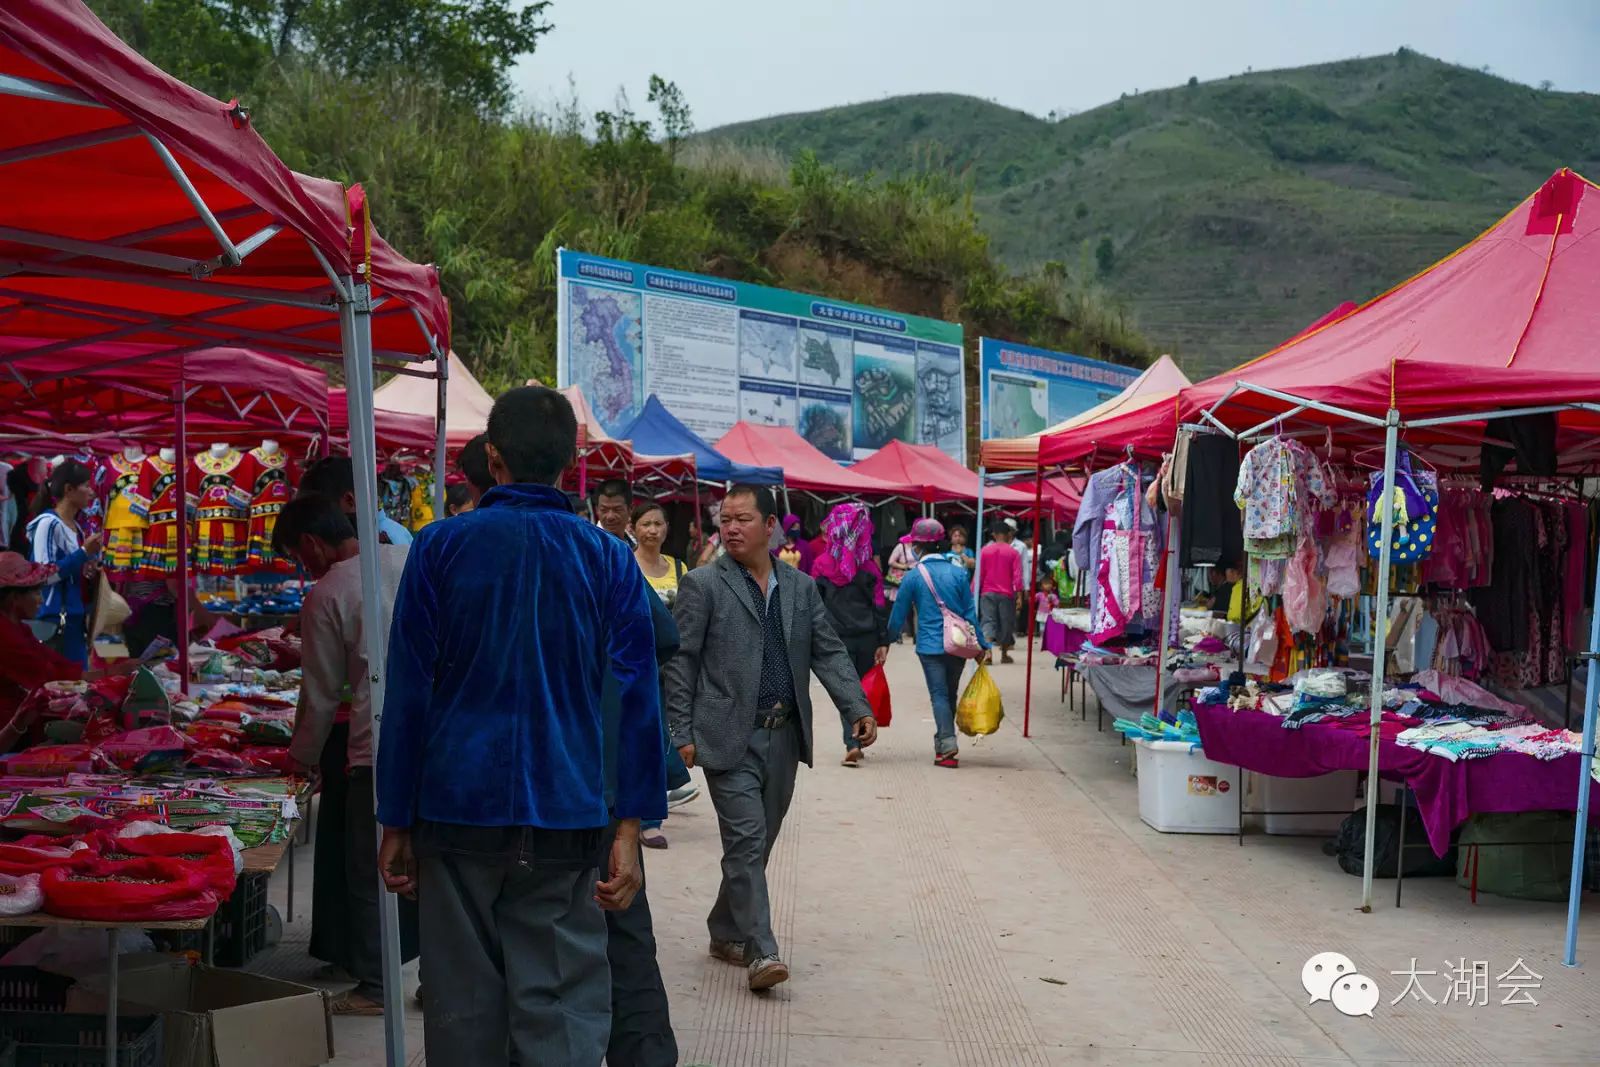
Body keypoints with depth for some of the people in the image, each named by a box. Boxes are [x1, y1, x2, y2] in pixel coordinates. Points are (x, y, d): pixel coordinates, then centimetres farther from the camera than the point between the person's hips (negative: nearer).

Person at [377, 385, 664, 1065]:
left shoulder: (441, 547, -1)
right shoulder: (608, 559, 2)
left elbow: (407, 693, -1)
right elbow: (638, 697, -2)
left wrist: (396, 823, 5)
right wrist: (629, 828, 0)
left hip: (457, 811, 0)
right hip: (565, 821, 0)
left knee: (464, 1008, 9)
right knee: (563, 1012, 3)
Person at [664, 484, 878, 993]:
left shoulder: (801, 587, 11)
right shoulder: (703, 584, -3)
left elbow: (828, 652, 11)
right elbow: (681, 661, -4)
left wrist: (858, 708, -2)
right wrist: (682, 734, -9)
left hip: (784, 736, 5)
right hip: (730, 736, -5)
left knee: (759, 842, 13)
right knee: (746, 840, -10)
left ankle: (726, 931, 29)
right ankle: (760, 951, -6)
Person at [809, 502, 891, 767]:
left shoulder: (821, 564, -3)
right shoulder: (870, 567, 0)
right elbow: (880, 605, -1)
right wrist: (883, 642, 2)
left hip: (837, 637, -1)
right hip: (866, 637, 2)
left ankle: (852, 743, -14)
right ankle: (857, 741, 20)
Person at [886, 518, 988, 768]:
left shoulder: (914, 576, -6)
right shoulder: (959, 572, 1)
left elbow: (898, 615, 0)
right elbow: (969, 612, 1)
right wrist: (982, 644, 6)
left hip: (931, 645, -3)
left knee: (939, 695, -1)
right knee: (950, 694, 16)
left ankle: (948, 744, -16)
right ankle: (942, 743, 25)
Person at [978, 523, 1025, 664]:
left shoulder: (985, 550, 1)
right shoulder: (1013, 552, -2)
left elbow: (979, 574, 3)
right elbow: (1017, 576, -6)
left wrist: (976, 593, 11)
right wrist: (1019, 596, -5)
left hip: (987, 593, 1)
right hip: (1006, 594, -1)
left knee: (988, 622, -3)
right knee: (1006, 624, 12)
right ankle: (1004, 654, 23)